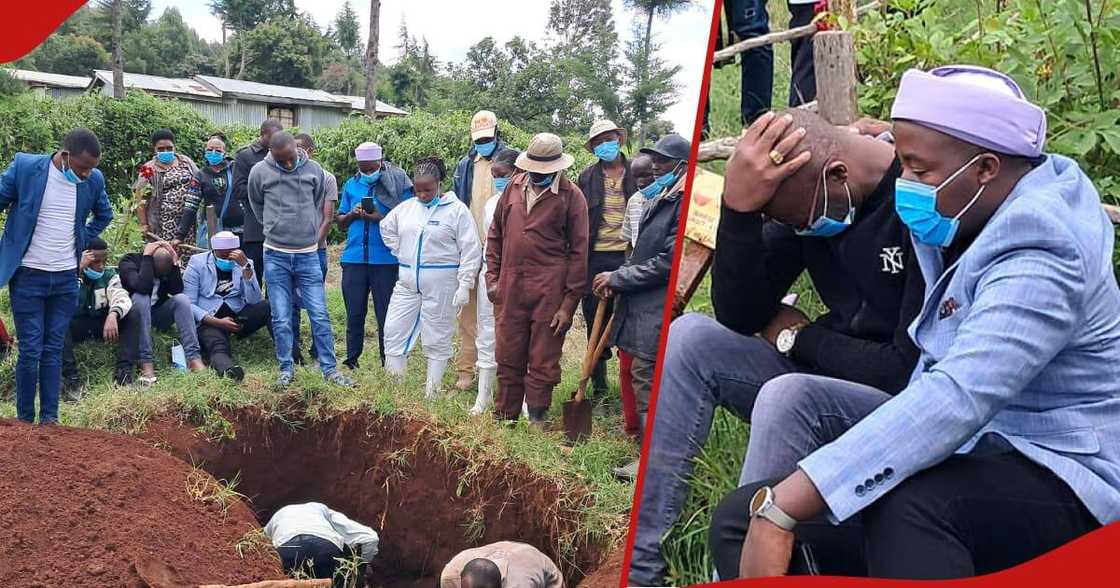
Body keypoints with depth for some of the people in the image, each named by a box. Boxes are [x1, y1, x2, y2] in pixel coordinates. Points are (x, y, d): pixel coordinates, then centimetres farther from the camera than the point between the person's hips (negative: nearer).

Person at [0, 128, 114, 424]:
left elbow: (104, 214, 19)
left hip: (67, 278, 3)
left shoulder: (94, 179, -1)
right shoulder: (24, 166, -11)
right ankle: (24, 420, 11)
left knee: (53, 351, 7)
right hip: (28, 275, -3)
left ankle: (49, 419, 13)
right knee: (30, 351, -2)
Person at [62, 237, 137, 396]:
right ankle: (71, 376, -38)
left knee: (131, 316, -22)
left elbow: (121, 297, -16)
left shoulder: (109, 274, 1)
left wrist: (113, 314, -39)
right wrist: (79, 269, -32)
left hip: (101, 324, 3)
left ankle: (123, 371, -30)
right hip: (76, 325, -2)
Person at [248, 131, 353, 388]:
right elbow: (257, 207, 11)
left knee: (320, 315, 1)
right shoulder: (260, 172, -5)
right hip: (276, 256, -1)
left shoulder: (314, 170, -1)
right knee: (281, 319, 4)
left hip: (308, 254, 1)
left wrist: (312, 234, 11)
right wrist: (275, 228, 12)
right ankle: (286, 369, 17)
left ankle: (330, 369, 10)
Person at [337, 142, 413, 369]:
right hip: (354, 258, 3)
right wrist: (352, 214, -4)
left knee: (385, 315, 3)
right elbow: (340, 222, 18)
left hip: (385, 259, -3)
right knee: (354, 314, 8)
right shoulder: (351, 185, 12)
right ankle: (351, 361, 19)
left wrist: (380, 218, -16)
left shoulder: (397, 184, -1)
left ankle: (388, 365, 12)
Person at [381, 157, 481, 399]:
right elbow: (386, 228, 26)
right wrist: (402, 253, 14)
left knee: (437, 339, 3)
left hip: (441, 284, -5)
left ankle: (432, 392, 13)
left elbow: (471, 251, -9)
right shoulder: (406, 207, 8)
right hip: (407, 283, 5)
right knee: (393, 329, 3)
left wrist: (464, 286, -13)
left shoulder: (456, 210, -7)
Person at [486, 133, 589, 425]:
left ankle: (537, 420, 18)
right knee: (508, 359, 14)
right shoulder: (514, 187, 8)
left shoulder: (571, 196, -5)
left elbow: (579, 251, -6)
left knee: (543, 363, 5)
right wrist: (493, 277, 9)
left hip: (549, 291, -4)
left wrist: (569, 302, -9)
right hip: (510, 289, 4)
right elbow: (495, 234, 17)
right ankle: (505, 417, 28)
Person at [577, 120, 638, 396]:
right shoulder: (587, 178, 8)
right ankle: (598, 384, 19)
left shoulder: (636, 175, 4)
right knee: (596, 323, 8)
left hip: (627, 256, -2)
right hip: (595, 258, 2)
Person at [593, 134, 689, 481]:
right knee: (643, 376, 15)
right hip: (641, 305, 10)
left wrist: (618, 278, -11)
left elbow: (668, 261, -19)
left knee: (647, 379, -6)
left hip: (657, 311, -10)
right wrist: (617, 279, 7)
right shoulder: (660, 200, 16)